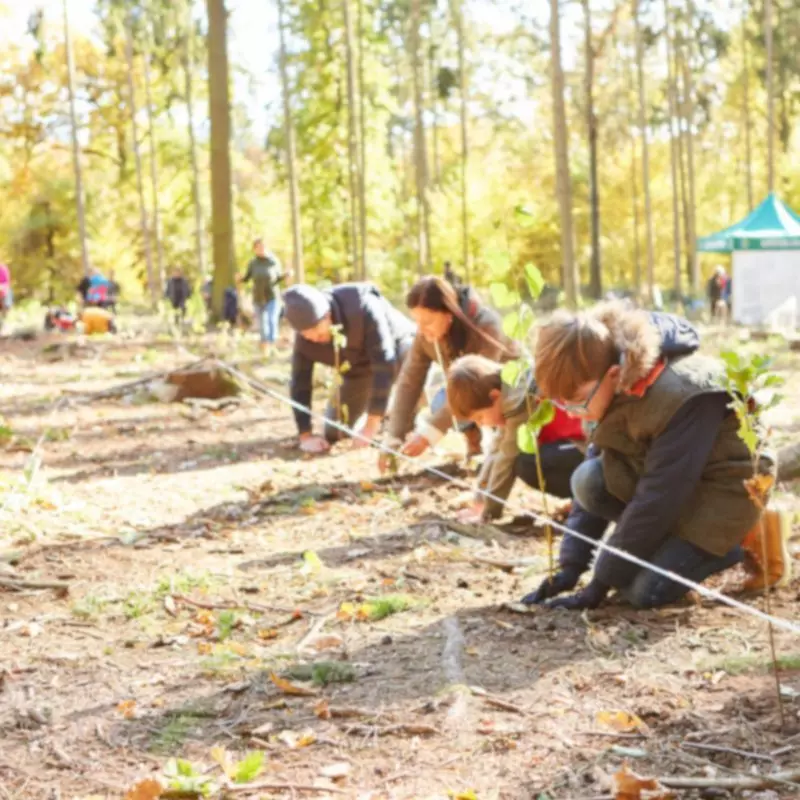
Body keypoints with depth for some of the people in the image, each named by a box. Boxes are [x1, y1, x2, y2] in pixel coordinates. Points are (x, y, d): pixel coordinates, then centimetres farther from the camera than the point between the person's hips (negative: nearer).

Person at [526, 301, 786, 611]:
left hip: (721, 490, -7)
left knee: (644, 591, -21)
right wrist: (571, 564, -9)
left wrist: (601, 582, -26)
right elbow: (593, 486, -1)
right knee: (586, 479, -17)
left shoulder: (680, 398, -33)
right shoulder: (617, 391, -8)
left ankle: (747, 539, 1)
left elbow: (658, 497, -31)